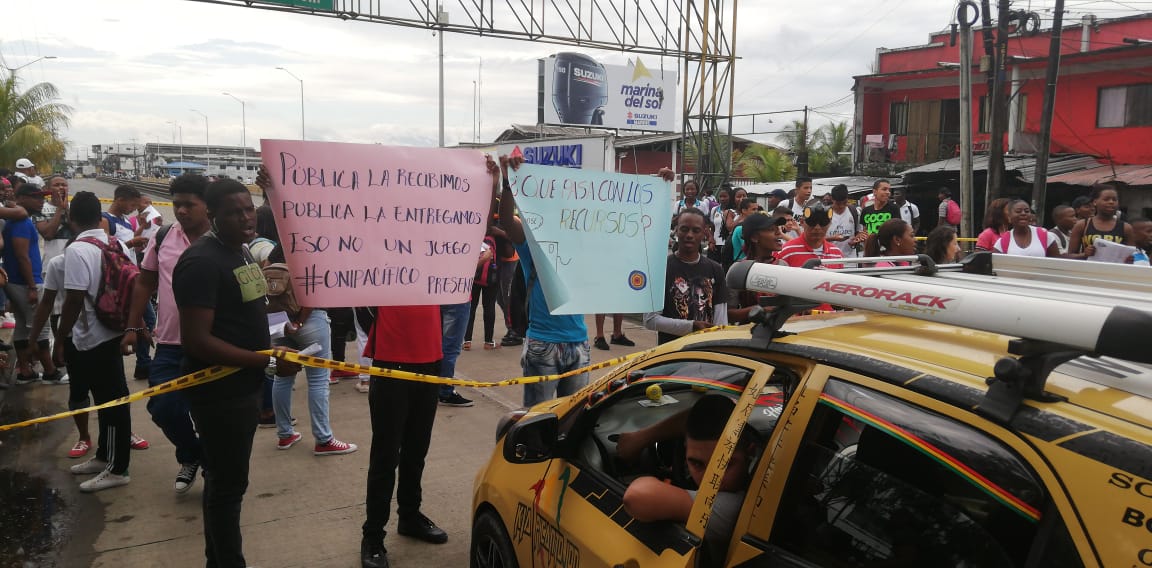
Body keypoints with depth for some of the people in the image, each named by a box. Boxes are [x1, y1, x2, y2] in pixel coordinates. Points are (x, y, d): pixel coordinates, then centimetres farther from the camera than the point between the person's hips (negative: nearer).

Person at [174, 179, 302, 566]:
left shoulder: (242, 252, 9)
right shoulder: (202, 262, -20)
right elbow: (196, 340, -26)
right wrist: (266, 360, -25)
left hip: (243, 388, 9)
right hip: (219, 394, -9)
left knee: (224, 482, 20)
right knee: (228, 486, 3)